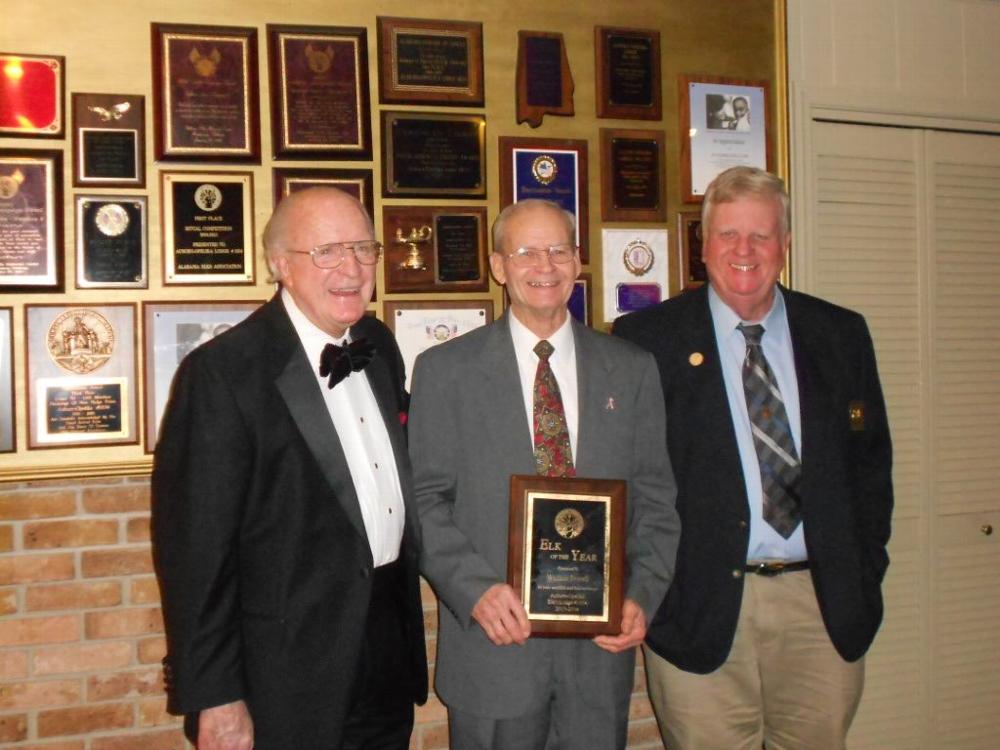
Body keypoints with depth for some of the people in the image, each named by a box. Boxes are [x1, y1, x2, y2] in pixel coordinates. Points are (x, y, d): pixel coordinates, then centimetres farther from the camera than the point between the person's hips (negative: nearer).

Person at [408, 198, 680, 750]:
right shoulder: (445, 370, -1)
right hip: (494, 641, -2)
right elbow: (424, 502, -3)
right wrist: (476, 589, -16)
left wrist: (642, 596, -6)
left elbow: (655, 499, 6)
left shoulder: (632, 369, 5)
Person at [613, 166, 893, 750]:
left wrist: (865, 571, 7)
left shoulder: (842, 334, 8)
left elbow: (871, 460, 13)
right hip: (699, 608, -3)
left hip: (824, 607, 3)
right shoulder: (647, 340, -3)